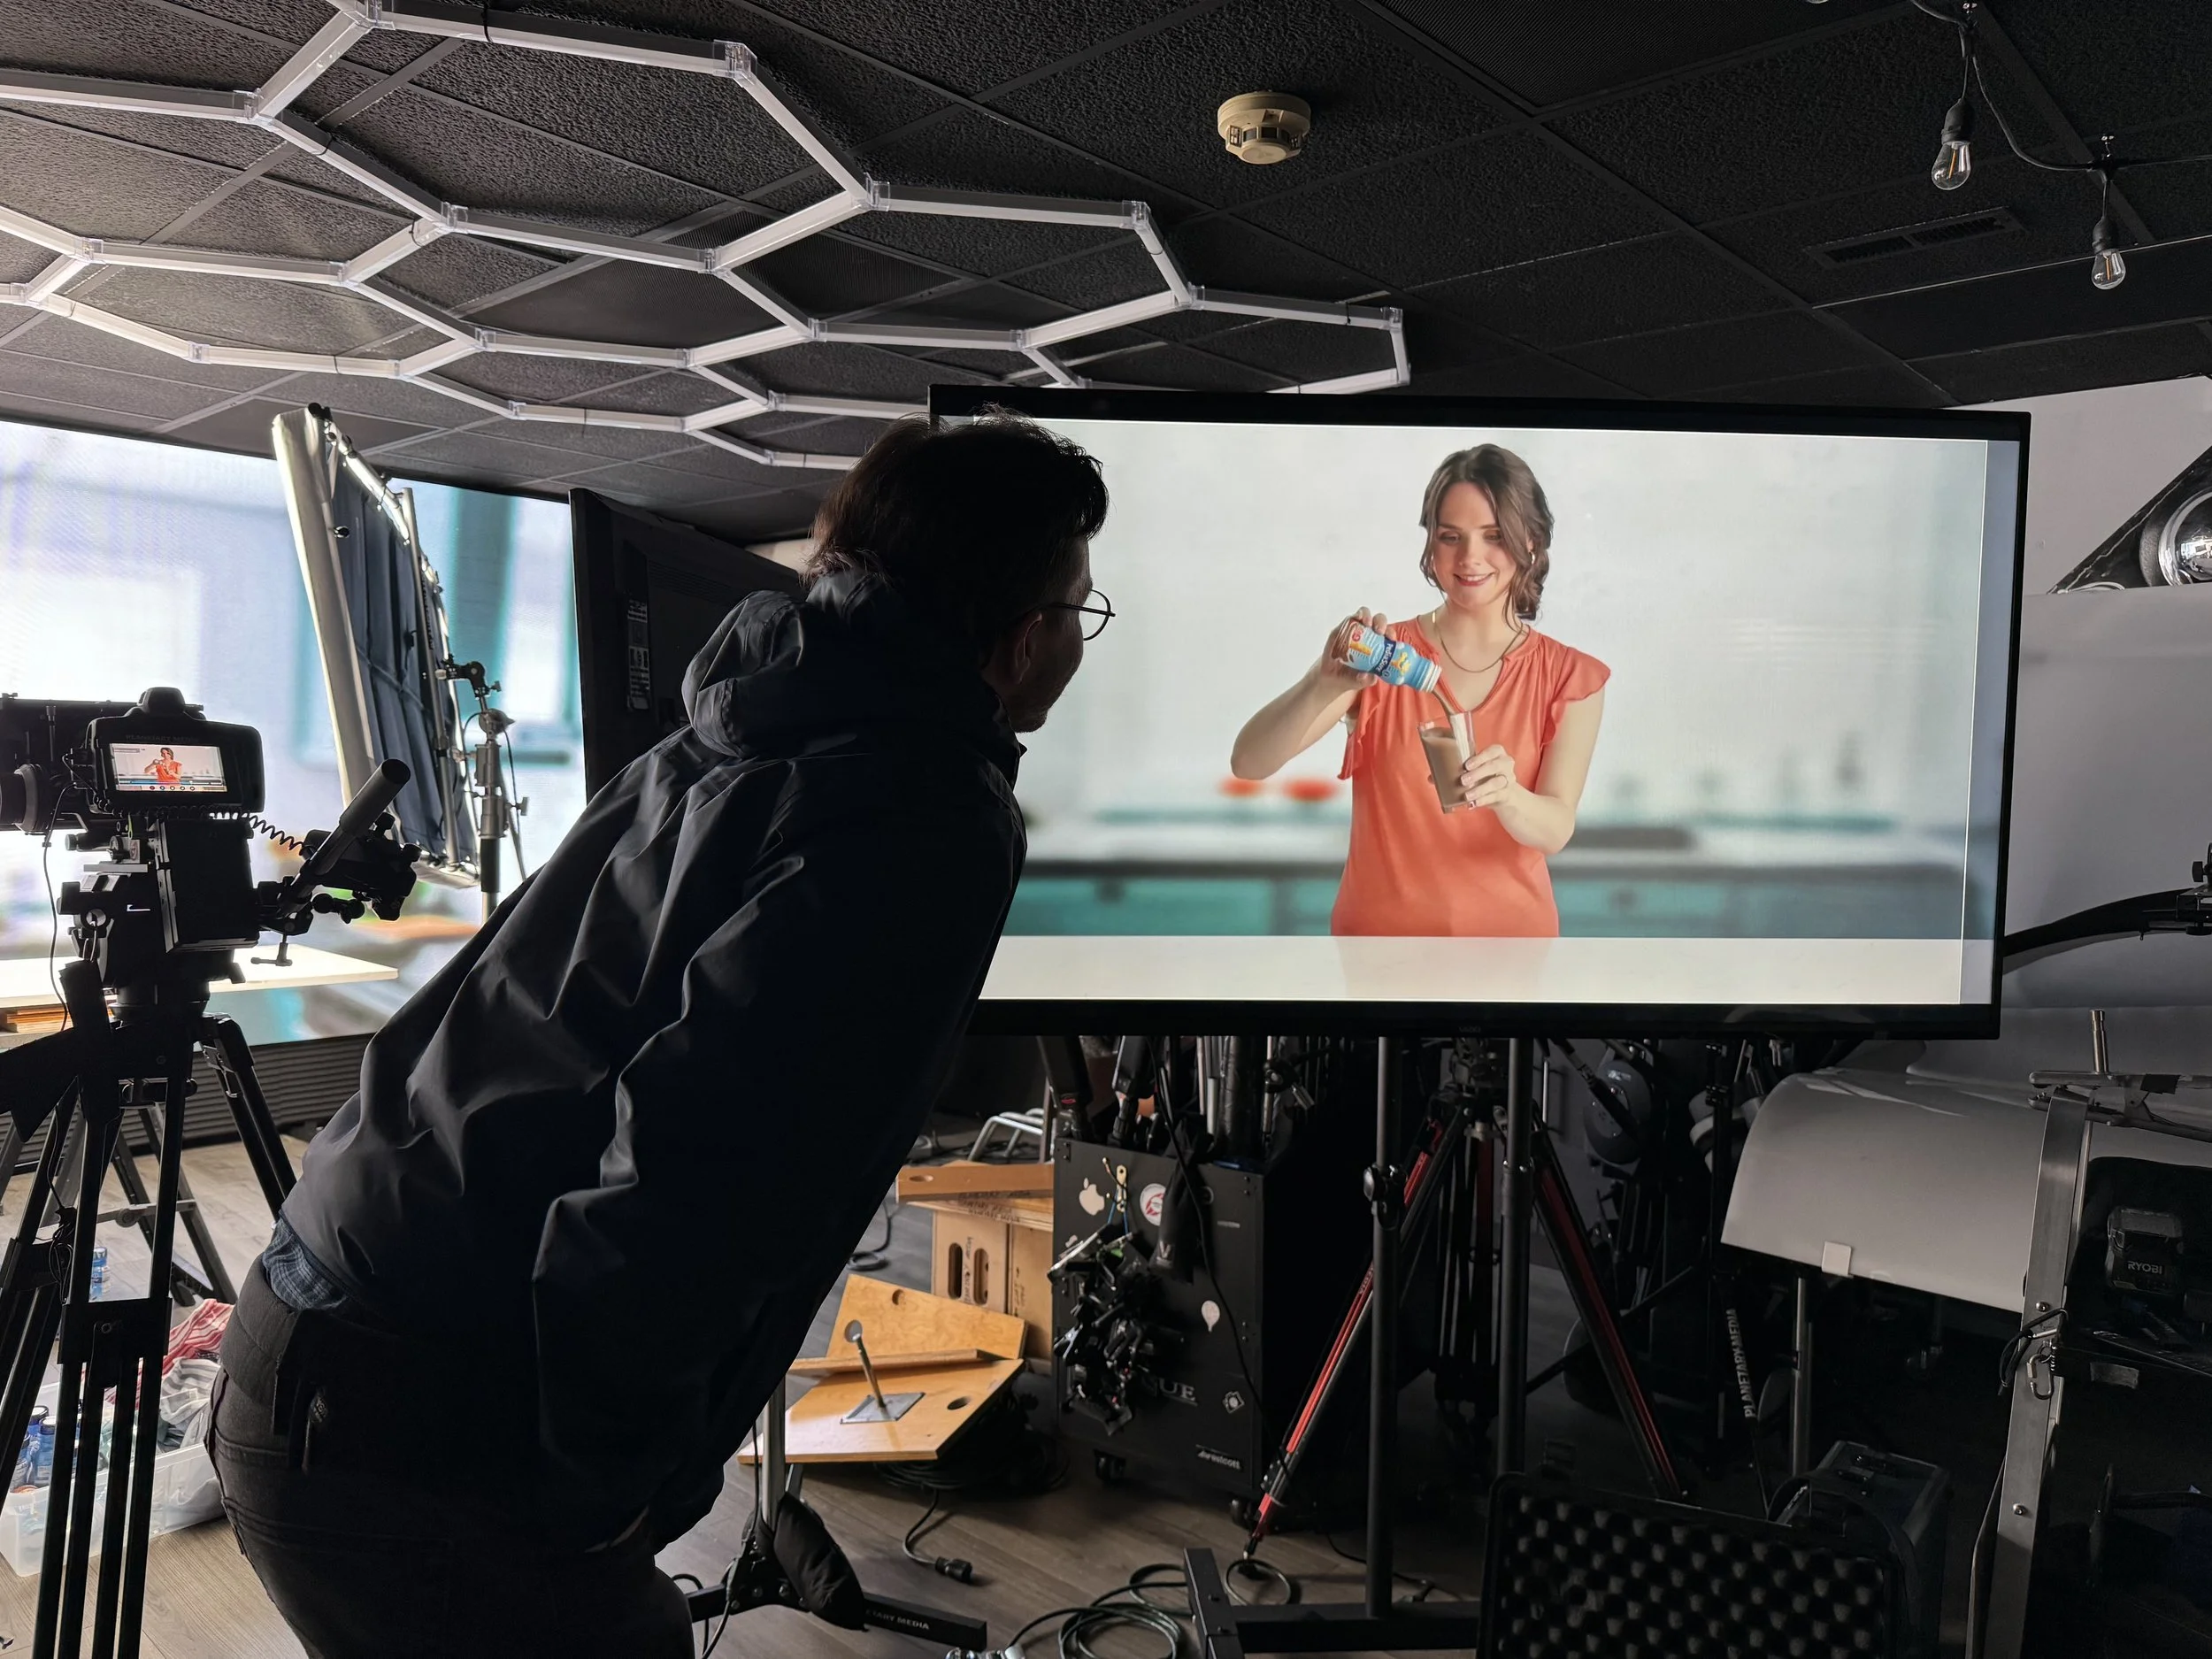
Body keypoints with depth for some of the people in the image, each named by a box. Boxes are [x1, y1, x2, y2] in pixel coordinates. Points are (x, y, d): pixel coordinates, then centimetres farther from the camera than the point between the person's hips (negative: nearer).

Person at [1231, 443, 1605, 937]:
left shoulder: (1570, 677, -5)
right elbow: (1248, 763, -20)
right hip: (1382, 926, -1)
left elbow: (1556, 830, -13)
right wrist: (1324, 685, -37)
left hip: (1507, 929, 1)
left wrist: (1504, 794, -34)